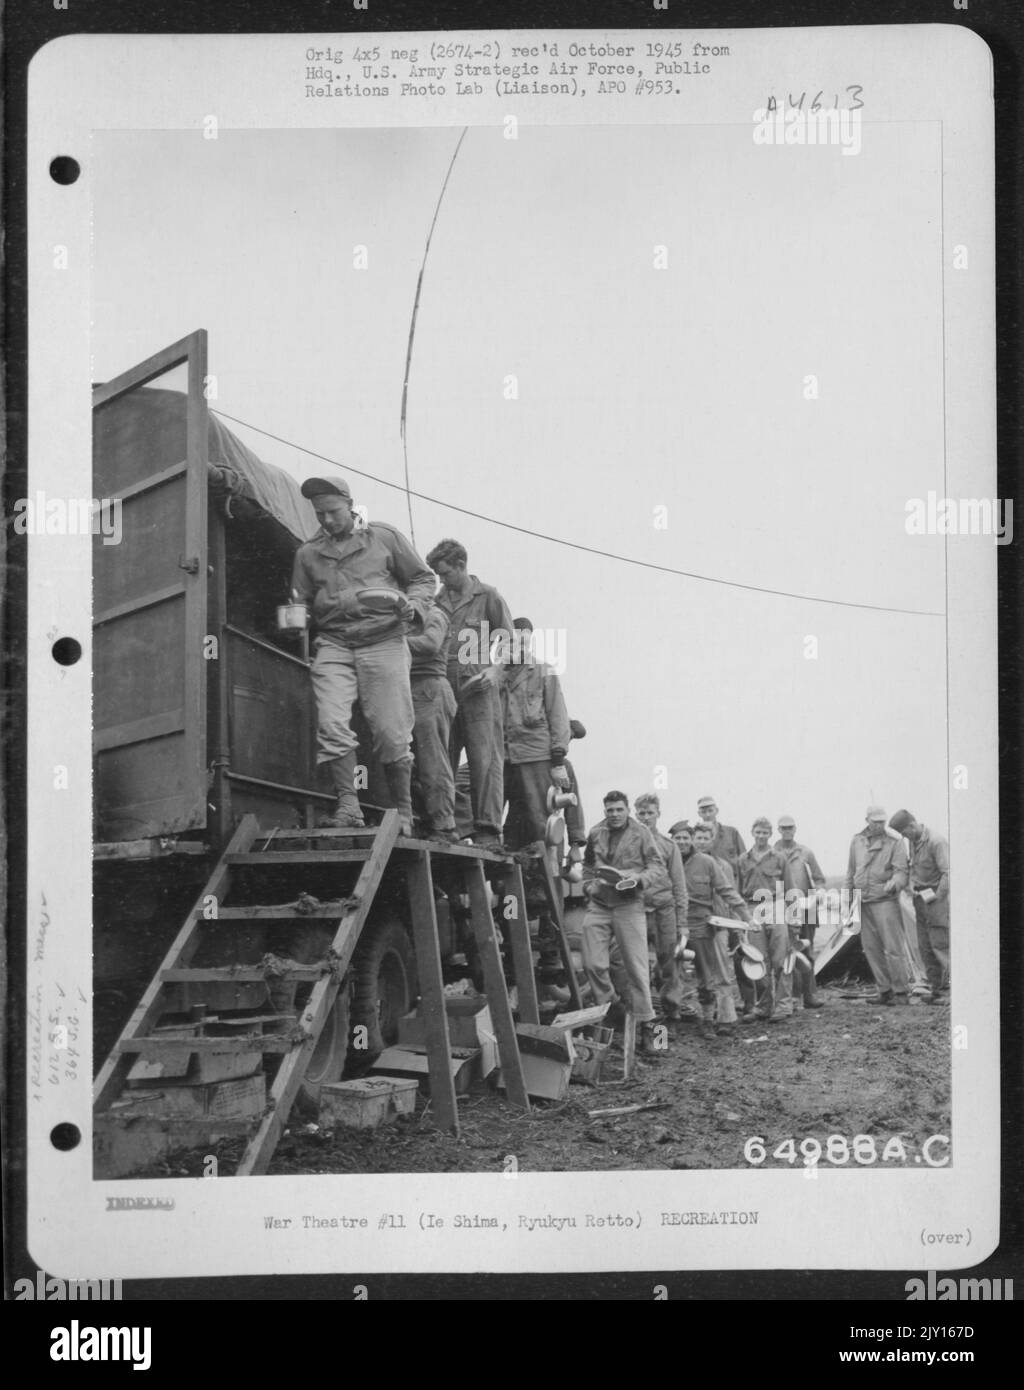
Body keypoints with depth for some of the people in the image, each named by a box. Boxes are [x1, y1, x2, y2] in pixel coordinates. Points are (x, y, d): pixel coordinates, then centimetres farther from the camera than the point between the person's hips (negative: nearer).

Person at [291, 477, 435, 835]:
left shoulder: (385, 537, 9)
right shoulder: (308, 553, 16)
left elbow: (424, 578, 13)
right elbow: (301, 603, 23)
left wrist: (413, 605, -6)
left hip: (384, 642, -2)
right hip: (333, 646, 2)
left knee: (391, 732, -5)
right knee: (332, 724, -17)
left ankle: (403, 811, 7)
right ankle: (347, 803, -16)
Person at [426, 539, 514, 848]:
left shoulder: (488, 597, 6)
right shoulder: (437, 603, 17)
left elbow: (507, 641, 4)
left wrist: (494, 669, -12)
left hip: (478, 687, -4)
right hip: (444, 688, 4)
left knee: (485, 758, -9)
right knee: (441, 759, 0)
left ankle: (488, 830, -11)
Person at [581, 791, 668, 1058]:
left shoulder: (641, 834, 0)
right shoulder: (595, 834, 10)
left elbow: (659, 869, -2)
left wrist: (639, 879, -19)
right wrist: (589, 885, 8)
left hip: (629, 906, -3)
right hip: (598, 906, 3)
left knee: (637, 969, -3)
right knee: (593, 964, -3)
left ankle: (646, 1027, 3)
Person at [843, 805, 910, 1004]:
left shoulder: (894, 842, -2)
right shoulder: (857, 841, 13)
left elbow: (901, 871, -8)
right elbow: (851, 872, 21)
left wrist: (894, 883, -29)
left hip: (885, 901, -5)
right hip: (863, 903, 5)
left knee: (893, 948, -8)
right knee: (871, 948, 7)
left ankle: (901, 992, -2)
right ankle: (885, 990, 15)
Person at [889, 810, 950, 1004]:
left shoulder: (936, 842, -19)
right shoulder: (913, 841, 8)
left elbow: (948, 873, -22)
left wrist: (936, 897, -17)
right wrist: (912, 883, 9)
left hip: (936, 897, -8)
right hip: (921, 898, 8)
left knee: (940, 944, -10)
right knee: (925, 947, 8)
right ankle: (937, 988, 14)